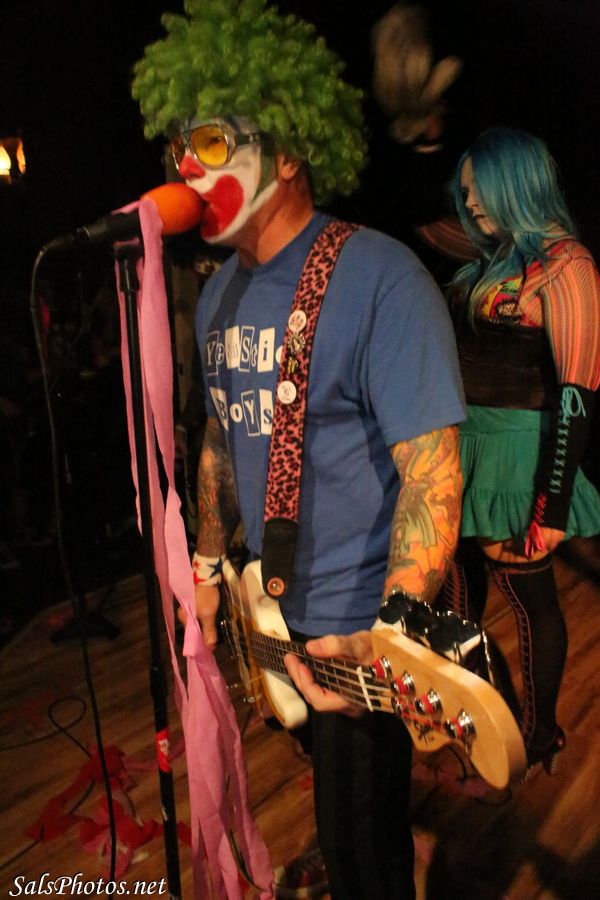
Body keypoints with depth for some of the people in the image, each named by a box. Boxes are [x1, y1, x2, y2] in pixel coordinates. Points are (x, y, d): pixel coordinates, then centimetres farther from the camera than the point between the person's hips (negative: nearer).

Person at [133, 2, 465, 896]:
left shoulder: (378, 278, -20)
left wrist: (386, 641, -31)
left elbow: (433, 475, -24)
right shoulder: (219, 291, 5)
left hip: (359, 620, -7)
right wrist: (208, 562, 12)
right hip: (274, 604, 7)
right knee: (330, 792, 27)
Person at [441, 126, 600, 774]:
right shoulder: (487, 260, 12)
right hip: (462, 445, 8)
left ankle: (539, 733, 25)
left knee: (530, 595, 6)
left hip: (517, 451, -8)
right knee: (460, 573, 18)